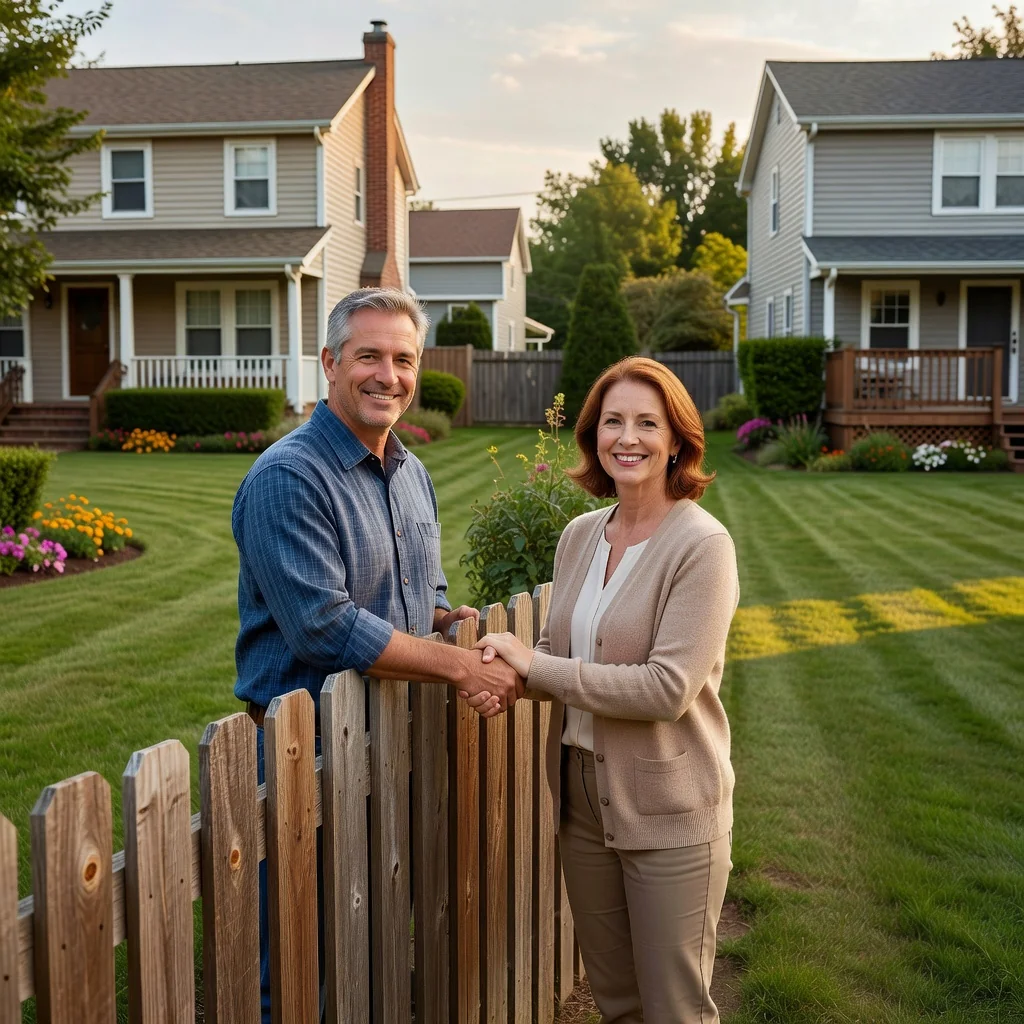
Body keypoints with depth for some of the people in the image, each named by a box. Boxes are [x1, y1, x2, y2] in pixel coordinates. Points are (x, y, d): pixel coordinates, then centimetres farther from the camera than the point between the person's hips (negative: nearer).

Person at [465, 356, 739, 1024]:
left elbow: (668, 687, -24)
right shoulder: (581, 536, 3)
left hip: (670, 812, -6)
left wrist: (534, 665, -18)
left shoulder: (701, 545, -16)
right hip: (584, 799, 6)